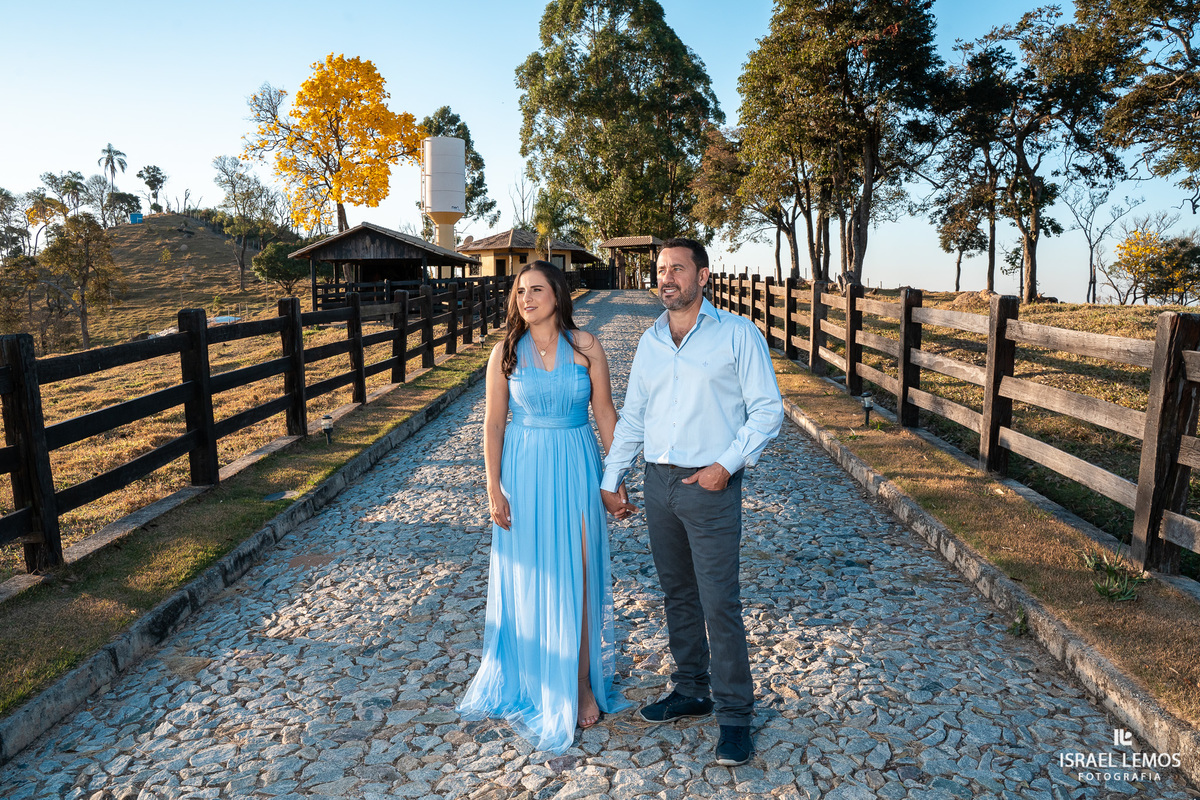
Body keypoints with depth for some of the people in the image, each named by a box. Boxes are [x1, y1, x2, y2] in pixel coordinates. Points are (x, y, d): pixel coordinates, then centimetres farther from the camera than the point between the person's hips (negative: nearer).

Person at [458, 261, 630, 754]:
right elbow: (493, 423, 0)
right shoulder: (506, 352, -1)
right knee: (529, 577, 9)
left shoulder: (584, 345, -1)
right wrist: (494, 489, -4)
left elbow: (605, 412, 1)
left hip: (576, 468, 0)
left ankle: (581, 682, 21)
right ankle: (532, 682, 29)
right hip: (524, 470, 1)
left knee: (577, 575, 4)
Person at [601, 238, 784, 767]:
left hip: (710, 486, -5)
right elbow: (631, 417, 17)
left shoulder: (737, 334, -3)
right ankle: (690, 692, 31)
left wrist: (726, 465, -14)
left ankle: (734, 713, 14)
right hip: (658, 484, 5)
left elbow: (767, 410, -5)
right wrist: (611, 478, 13)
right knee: (677, 596, 15)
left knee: (720, 604, -2)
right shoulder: (650, 342, 12)